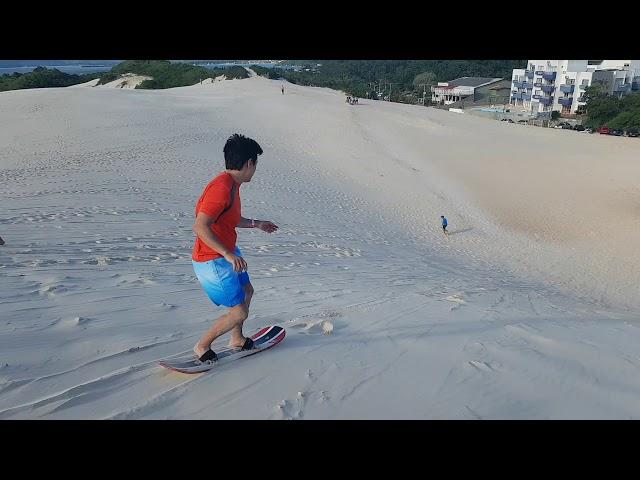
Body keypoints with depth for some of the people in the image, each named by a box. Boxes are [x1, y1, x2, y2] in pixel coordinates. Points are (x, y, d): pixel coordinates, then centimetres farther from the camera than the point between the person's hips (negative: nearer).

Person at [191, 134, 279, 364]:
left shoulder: (232, 184, 6)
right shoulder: (222, 188, -26)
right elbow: (200, 227, -32)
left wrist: (256, 223, 31)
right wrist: (228, 254, -36)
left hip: (226, 253, 11)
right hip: (212, 261, -11)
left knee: (247, 291, 26)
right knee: (239, 312, -3)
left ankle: (237, 339, 44)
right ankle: (202, 346, 18)